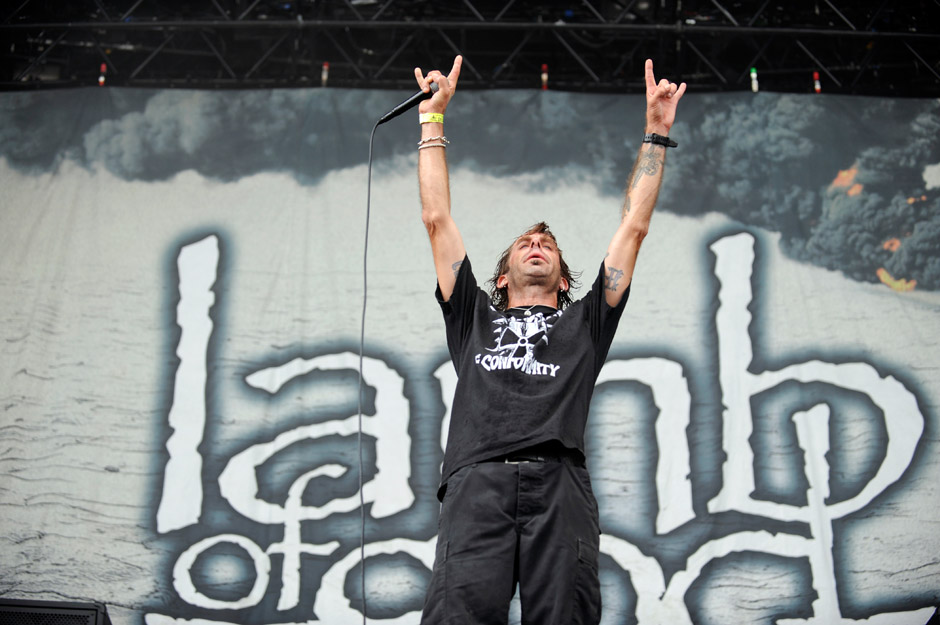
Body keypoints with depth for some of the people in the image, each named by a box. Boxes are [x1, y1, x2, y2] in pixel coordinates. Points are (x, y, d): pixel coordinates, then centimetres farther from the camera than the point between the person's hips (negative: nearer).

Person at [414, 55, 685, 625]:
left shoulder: (585, 323, 33)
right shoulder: (475, 317, 33)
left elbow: (634, 228, 31)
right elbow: (438, 219, 33)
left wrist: (656, 132, 33)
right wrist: (432, 117, 37)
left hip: (561, 486, 0)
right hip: (478, 481, 0)